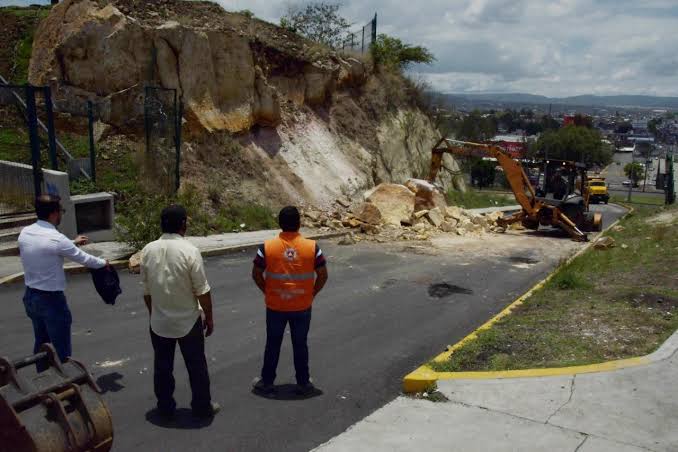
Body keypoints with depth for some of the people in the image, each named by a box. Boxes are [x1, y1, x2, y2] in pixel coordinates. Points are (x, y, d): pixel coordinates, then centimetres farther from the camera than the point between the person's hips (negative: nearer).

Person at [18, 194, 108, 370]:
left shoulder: (25, 233, -2)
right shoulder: (56, 239, -23)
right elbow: (83, 259, -11)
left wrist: (73, 243, 23)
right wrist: (103, 263, 9)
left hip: (30, 296, 8)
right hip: (51, 300, -8)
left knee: (41, 343, 23)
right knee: (61, 349, 5)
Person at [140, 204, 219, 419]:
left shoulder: (148, 250, -5)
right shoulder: (189, 251, -19)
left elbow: (147, 290, 4)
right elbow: (202, 290, -15)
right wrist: (209, 318, -3)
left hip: (159, 322, 4)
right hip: (188, 321, -3)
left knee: (162, 366, 17)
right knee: (196, 365, 12)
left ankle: (165, 407, 28)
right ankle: (202, 406, 23)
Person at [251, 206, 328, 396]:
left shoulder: (267, 247, -12)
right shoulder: (312, 247, -11)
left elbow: (256, 275, -4)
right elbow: (323, 275, -6)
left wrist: (268, 292, 10)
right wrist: (311, 293, 8)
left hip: (275, 306, 0)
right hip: (302, 307, 0)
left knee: (273, 344, 15)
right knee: (300, 345, 14)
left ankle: (267, 382, 28)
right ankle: (303, 383, 26)